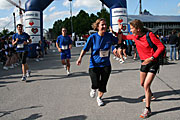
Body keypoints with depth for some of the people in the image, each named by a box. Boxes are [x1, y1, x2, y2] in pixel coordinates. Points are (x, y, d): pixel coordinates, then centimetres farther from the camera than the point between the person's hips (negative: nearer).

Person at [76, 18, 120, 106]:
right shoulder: (92, 37, -11)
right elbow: (85, 49, -4)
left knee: (103, 84, 7)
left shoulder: (109, 36, -4)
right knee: (96, 84, -11)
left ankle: (99, 98, 37)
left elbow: (118, 41, 10)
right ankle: (93, 89, 29)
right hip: (94, 65, -2)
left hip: (106, 64, 3)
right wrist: (80, 57, -17)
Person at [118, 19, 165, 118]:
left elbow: (161, 47, -19)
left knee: (146, 85, -13)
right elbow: (123, 37, 14)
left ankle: (147, 109, -1)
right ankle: (149, 95, 52)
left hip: (153, 63, -7)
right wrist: (120, 29, -5)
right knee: (142, 84, 19)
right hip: (144, 62, 7)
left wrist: (151, 58, -28)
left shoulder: (149, 35, -20)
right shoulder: (134, 36, -2)